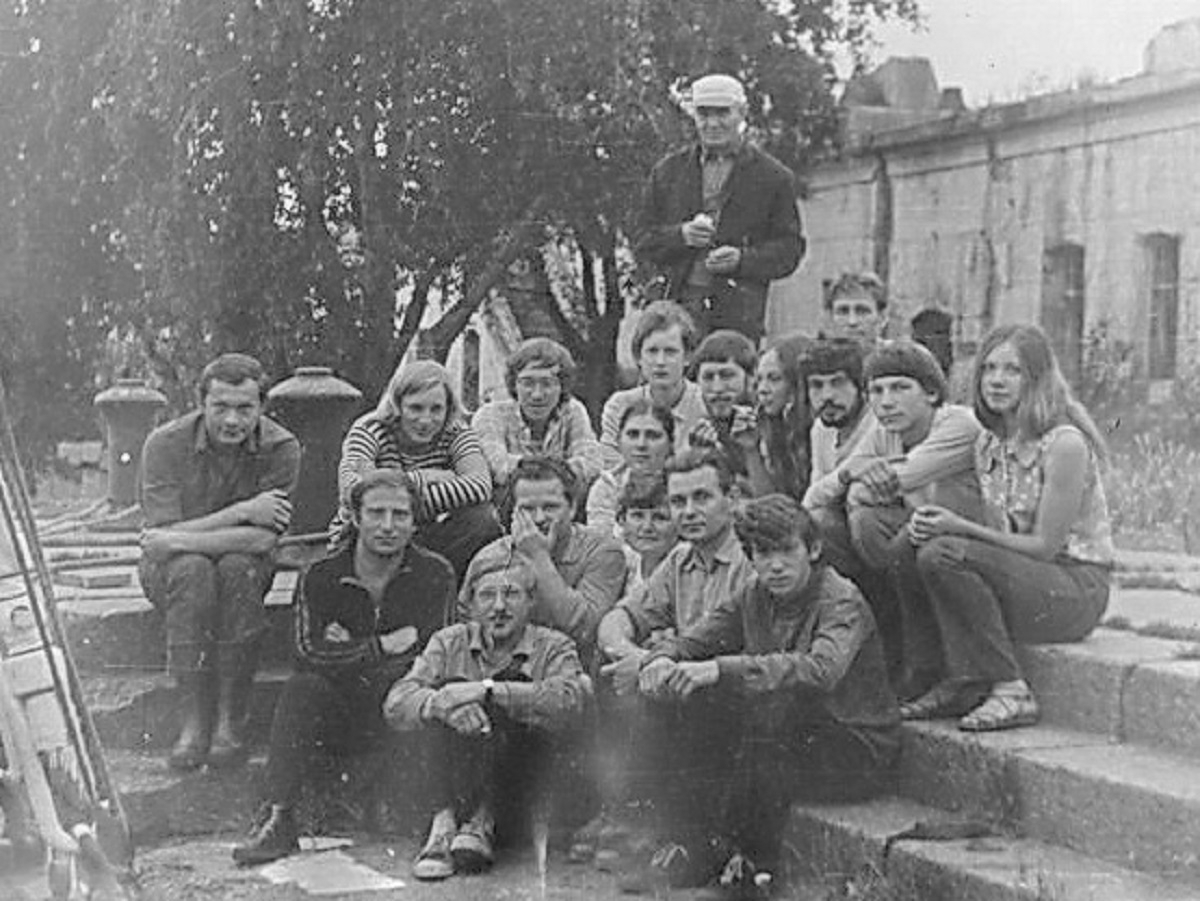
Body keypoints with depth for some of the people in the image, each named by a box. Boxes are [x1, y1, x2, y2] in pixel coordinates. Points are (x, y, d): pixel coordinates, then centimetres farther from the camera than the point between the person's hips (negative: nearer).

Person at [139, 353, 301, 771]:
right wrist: (242, 512, -28)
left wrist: (182, 540, -26)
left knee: (238, 567, -34)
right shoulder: (165, 445, -17)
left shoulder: (281, 449, -16)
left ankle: (229, 718, -27)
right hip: (171, 570, -1)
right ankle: (194, 721, -30)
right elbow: (162, 535, -23)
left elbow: (263, 540, -23)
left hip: (245, 566, 1)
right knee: (193, 571, -35)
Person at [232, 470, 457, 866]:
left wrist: (350, 654, -8)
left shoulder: (435, 575, 1)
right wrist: (383, 646, -13)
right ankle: (279, 819, -31)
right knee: (303, 687, -29)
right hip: (338, 714, 1)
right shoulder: (321, 578, 3)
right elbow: (310, 654, -12)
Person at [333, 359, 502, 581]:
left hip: (424, 539, 3)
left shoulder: (456, 434, -8)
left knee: (483, 517, -23)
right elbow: (351, 488, -36)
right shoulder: (369, 430, -15)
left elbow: (481, 486, -30)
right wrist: (422, 479, -28)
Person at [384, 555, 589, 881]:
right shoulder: (450, 643, 9)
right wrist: (440, 703, -30)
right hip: (454, 779, 1)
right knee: (454, 699, -21)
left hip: (522, 788, -1)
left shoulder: (553, 647, 4)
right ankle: (445, 822, -32)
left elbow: (570, 701, -20)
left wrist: (488, 690, -29)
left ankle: (484, 821, -28)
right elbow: (396, 704, -7)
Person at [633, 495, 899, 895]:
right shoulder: (753, 598, 2)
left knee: (775, 701, -33)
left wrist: (721, 669, -48)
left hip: (858, 752, -6)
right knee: (690, 705, -10)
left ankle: (752, 857, -17)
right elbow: (692, 641, -4)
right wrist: (662, 660, -30)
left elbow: (820, 670, -38)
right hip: (791, 740, 6)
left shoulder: (842, 602, -18)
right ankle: (696, 837, -6)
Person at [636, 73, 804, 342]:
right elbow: (644, 243, 14)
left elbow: (789, 249, 5)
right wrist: (681, 235, -8)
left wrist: (742, 259, -13)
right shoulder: (668, 171, 15)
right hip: (679, 305, 2)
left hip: (741, 314, -2)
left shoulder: (774, 177, 8)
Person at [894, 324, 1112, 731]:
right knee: (910, 553, -11)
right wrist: (933, 525, -11)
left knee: (943, 555, -26)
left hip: (1076, 588, -8)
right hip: (1023, 575, 8)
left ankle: (1011, 693, -19)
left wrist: (961, 528, -23)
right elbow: (996, 536, 9)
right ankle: (957, 683, -4)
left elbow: (1044, 545, -17)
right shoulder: (988, 444, 8)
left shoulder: (1065, 444, -16)